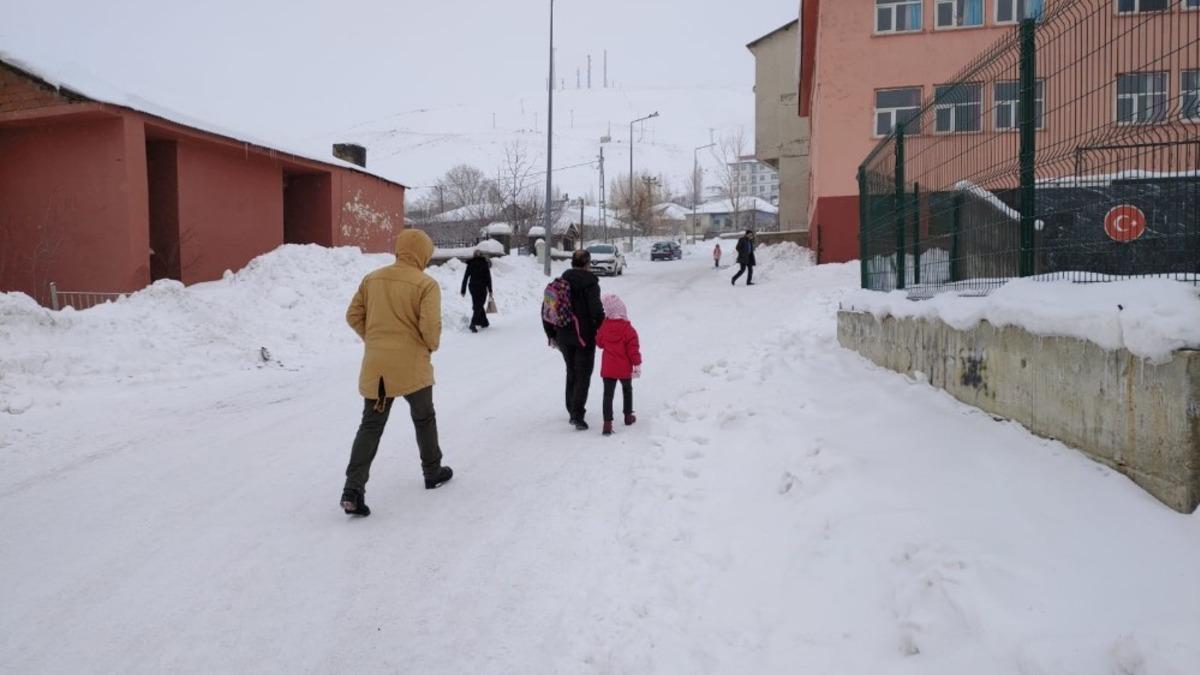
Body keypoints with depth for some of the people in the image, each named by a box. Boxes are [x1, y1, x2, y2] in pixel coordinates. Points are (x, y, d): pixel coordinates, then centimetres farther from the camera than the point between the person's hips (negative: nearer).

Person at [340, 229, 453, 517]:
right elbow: (430, 326, -18)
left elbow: (353, 315, 7)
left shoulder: (372, 279, 5)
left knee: (371, 425, 6)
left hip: (375, 366, 4)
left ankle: (353, 489, -6)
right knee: (424, 418, 19)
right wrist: (432, 345, 3)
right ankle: (433, 472, 34)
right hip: (412, 365, -3)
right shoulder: (426, 284, -10)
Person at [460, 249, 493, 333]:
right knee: (479, 306, -3)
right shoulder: (485, 263, -2)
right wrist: (490, 290, -1)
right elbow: (488, 277, -6)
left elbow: (465, 277, 4)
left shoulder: (470, 264, 5)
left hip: (472, 287, 3)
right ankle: (473, 324, -19)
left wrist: (463, 290, 8)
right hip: (482, 287, -3)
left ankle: (484, 322, 26)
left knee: (477, 305, 18)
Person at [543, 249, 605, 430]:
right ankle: (578, 414, -9)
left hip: (564, 336, 6)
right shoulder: (590, 283, -12)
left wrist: (551, 335, 15)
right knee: (583, 375, 0)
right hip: (584, 335, -5)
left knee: (571, 372, 20)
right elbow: (596, 311, -19)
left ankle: (572, 411, 26)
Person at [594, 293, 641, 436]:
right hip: (625, 369, -1)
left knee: (608, 394, 1)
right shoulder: (628, 330, -14)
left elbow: (599, 343, 9)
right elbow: (634, 349, -12)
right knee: (627, 389, 23)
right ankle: (628, 416, 33)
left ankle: (607, 423, -10)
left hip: (607, 369, 1)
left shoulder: (603, 328, -5)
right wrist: (637, 365, -5)